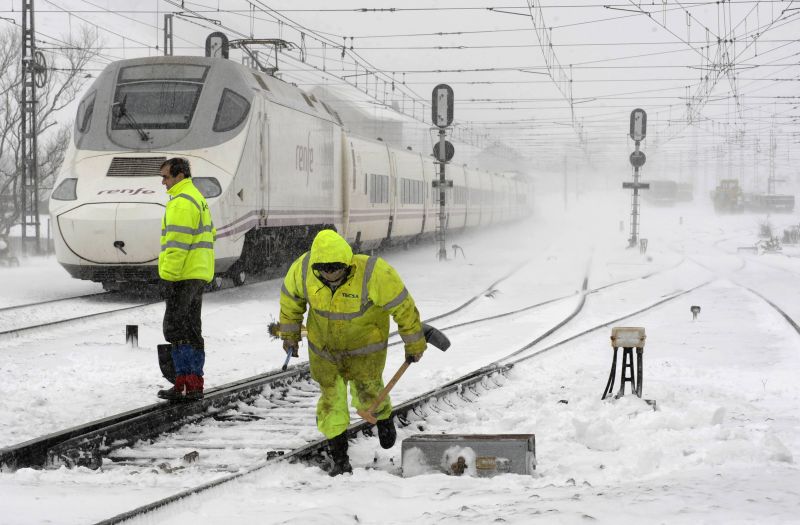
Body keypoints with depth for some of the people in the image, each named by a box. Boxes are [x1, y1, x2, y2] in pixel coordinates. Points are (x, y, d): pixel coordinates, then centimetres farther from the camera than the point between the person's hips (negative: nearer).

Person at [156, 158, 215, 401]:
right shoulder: (198, 198, 20)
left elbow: (178, 243, -22)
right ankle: (193, 383, 15)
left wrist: (169, 275, -21)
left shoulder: (182, 202, -14)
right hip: (199, 274, 11)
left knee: (176, 329, -9)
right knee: (191, 330, 13)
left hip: (183, 277, -11)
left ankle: (188, 385, -12)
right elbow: (209, 234, 26)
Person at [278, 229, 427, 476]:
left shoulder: (373, 274, -33)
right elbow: (290, 299, -1)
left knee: (367, 395, -1)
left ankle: (383, 416, 36)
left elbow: (403, 306, -18)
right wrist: (289, 334, 9)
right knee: (331, 398, 7)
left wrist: (414, 344, -7)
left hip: (365, 343, -2)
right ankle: (339, 459, 22)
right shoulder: (302, 270, -24)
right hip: (323, 343, 3)